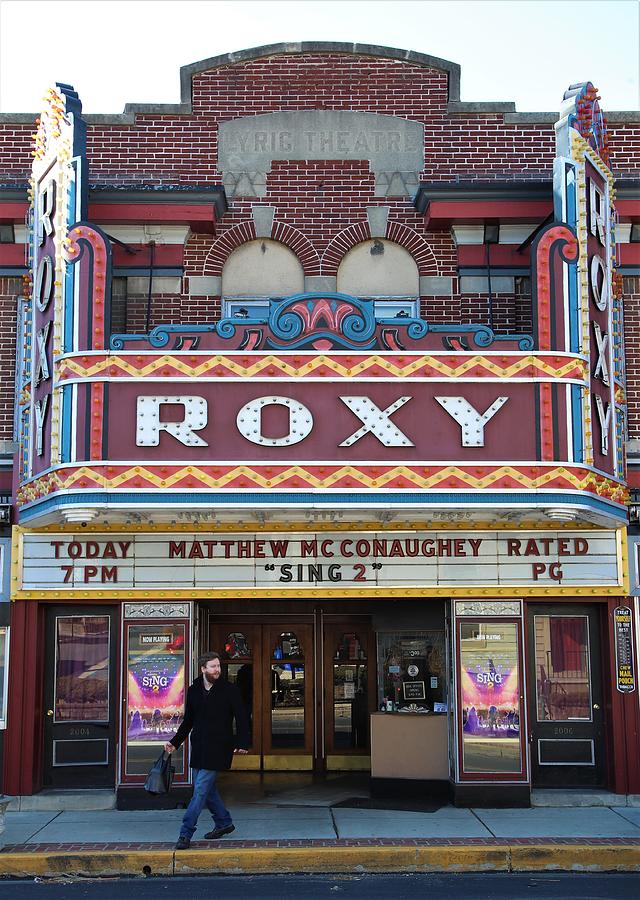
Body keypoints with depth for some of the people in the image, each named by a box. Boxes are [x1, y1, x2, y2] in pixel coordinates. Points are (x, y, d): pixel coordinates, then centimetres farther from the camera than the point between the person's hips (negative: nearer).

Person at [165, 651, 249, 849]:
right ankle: (224, 822, 31)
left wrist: (242, 743, -19)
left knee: (201, 789, -9)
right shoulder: (194, 691, 8)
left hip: (218, 749, -6)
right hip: (199, 748, 6)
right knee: (207, 788, 13)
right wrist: (175, 742, 11)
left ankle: (186, 833, -5)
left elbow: (241, 719, -7)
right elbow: (188, 721, 18)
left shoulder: (230, 690, -6)